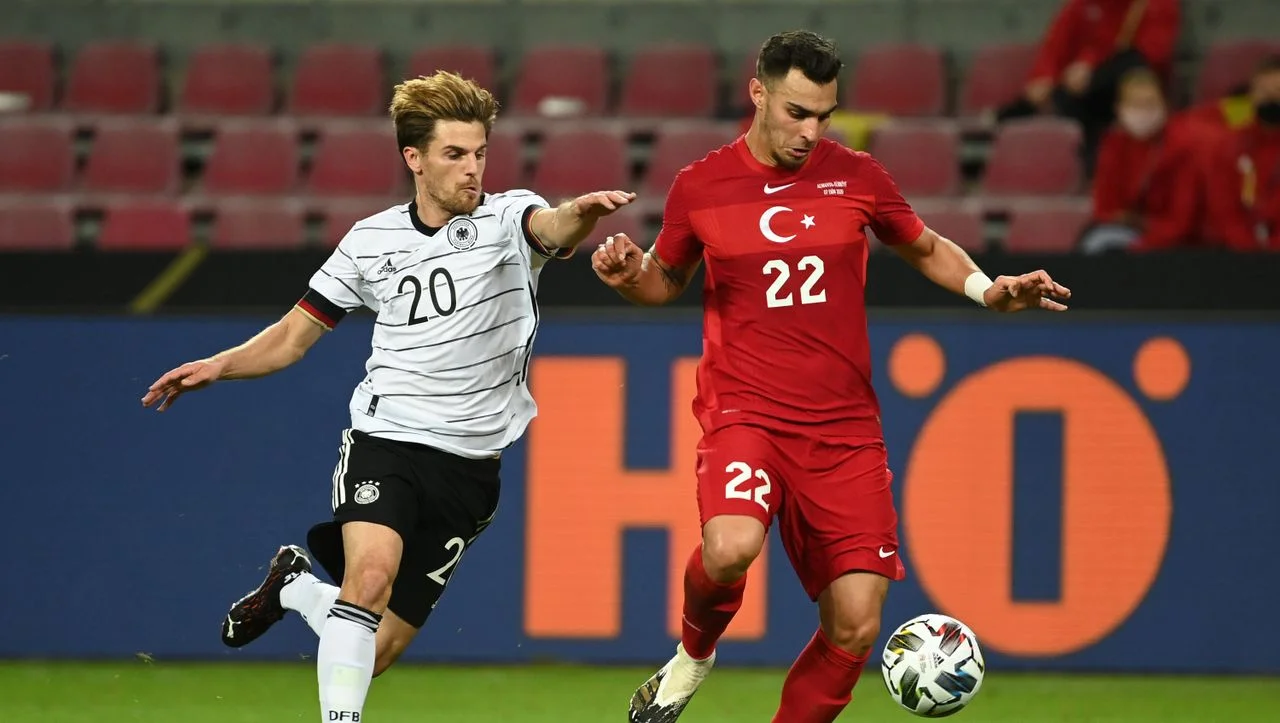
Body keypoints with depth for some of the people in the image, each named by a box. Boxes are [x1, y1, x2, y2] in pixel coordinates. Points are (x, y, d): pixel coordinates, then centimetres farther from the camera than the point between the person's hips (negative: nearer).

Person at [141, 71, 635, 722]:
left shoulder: (506, 218, -3)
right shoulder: (371, 241, 4)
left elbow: (552, 228, -28)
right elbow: (294, 336, 13)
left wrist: (582, 213, -52)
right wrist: (219, 366, -4)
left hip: (469, 466, 0)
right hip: (385, 442, 0)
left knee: (378, 648, 3)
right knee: (370, 576, -31)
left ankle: (295, 586, 33)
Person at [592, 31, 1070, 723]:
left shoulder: (855, 177, 3)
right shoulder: (699, 186, 1)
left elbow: (926, 249, 19)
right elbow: (667, 279, 18)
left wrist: (988, 290, 0)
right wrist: (631, 276, -5)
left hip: (843, 427, 2)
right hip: (743, 409, -2)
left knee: (854, 629, -5)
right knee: (732, 548, -32)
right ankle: (694, 654, 1)